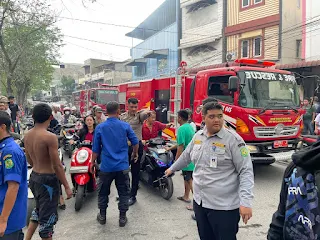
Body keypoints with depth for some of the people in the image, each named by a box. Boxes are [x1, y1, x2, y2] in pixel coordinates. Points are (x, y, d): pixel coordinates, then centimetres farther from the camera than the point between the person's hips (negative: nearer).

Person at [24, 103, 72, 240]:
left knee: (39, 210, 28)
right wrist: (67, 187, -12)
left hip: (34, 177, 8)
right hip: (48, 180, -8)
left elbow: (30, 161, 12)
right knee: (47, 217, 7)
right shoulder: (50, 137, -22)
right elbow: (57, 166, -20)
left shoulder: (27, 136, 1)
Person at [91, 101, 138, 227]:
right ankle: (122, 218, 17)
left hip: (106, 166, 1)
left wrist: (93, 162, 15)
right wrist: (135, 154, 21)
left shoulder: (100, 127, -3)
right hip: (122, 166, -1)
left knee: (103, 192, 17)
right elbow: (135, 142, 3)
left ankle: (102, 216, 29)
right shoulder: (125, 126, -4)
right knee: (123, 193, 11)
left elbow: (96, 148, 1)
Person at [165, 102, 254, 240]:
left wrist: (245, 201, -24)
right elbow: (186, 156, 23)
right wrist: (172, 169, 34)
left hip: (224, 206, -6)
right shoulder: (198, 136, 5)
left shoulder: (233, 139, -13)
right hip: (199, 202, 6)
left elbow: (246, 172, -15)